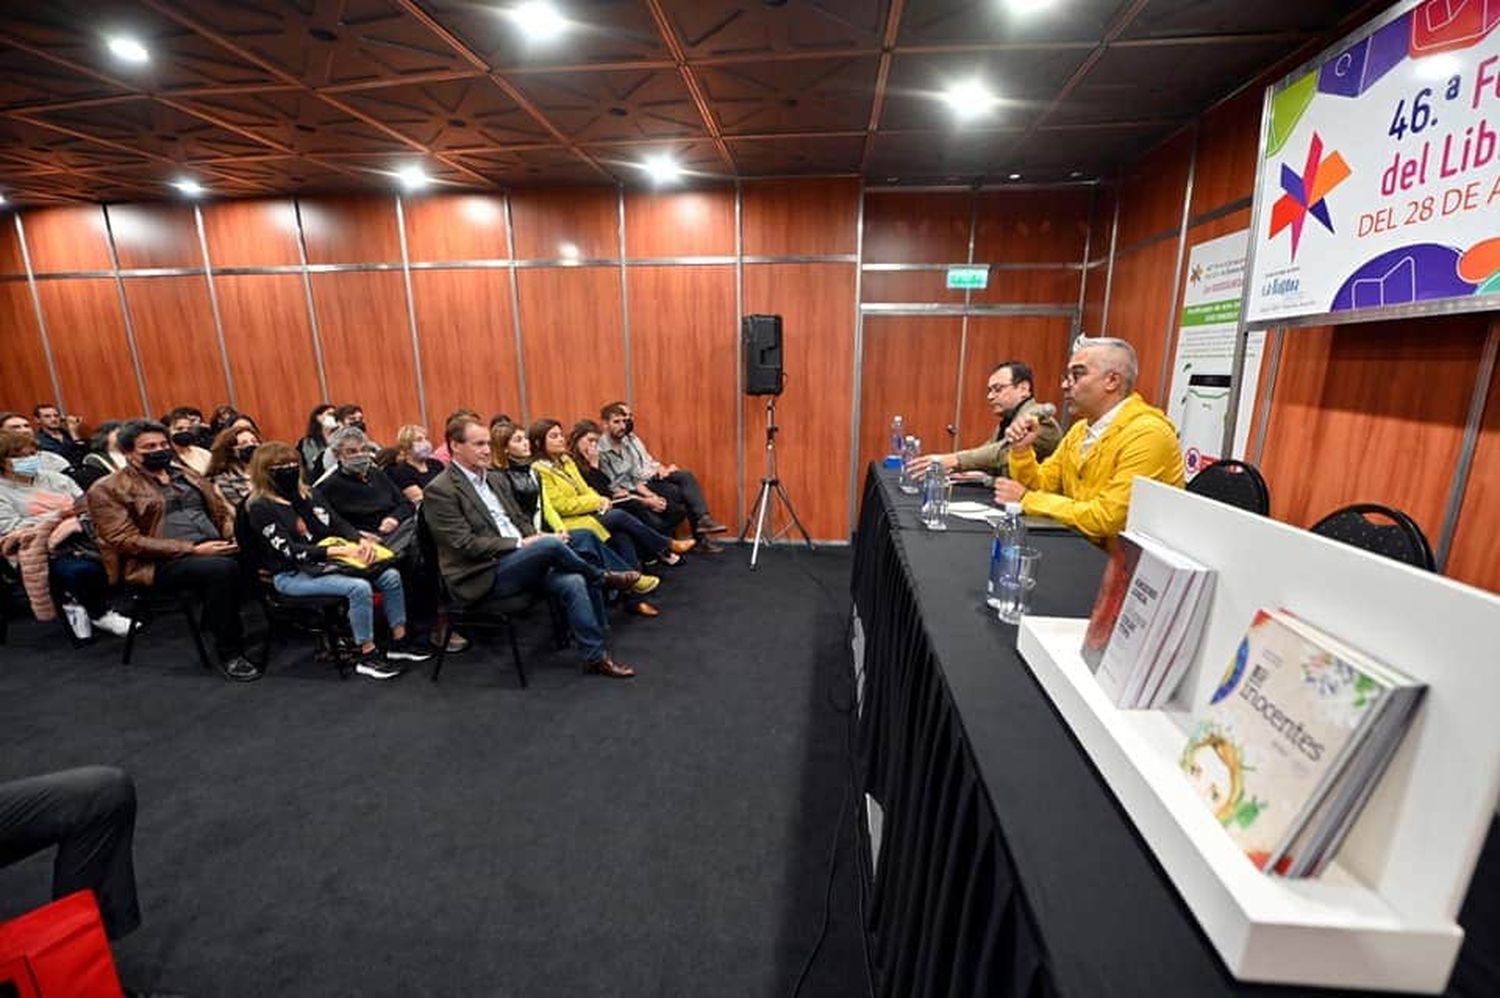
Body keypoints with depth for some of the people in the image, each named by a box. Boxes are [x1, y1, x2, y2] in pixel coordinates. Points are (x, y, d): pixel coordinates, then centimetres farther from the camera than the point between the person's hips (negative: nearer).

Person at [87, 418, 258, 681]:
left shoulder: (188, 475, 20)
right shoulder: (108, 490, 2)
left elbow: (222, 511, 21)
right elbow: (127, 541, -9)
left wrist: (236, 536, -3)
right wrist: (192, 549, -19)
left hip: (215, 548, 6)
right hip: (161, 563, -5)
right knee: (222, 568, -37)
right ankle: (229, 652, -24)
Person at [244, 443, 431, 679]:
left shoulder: (305, 493, 10)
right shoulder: (260, 507, -10)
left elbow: (337, 523, 6)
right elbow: (291, 551, -19)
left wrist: (362, 541, -15)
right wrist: (341, 550, -28)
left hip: (321, 563, 7)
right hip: (292, 576, -7)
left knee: (391, 576, -11)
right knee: (359, 587, -31)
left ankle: (399, 642, -3)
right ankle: (367, 657, -19)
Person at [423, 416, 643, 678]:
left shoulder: (496, 478, 15)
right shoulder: (439, 491, -8)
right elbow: (466, 544, -15)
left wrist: (537, 539, -2)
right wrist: (522, 544, -17)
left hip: (519, 563, 7)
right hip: (484, 576, -7)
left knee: (573, 582, -20)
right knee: (551, 544, -30)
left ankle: (596, 655, -10)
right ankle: (603, 577, -3)